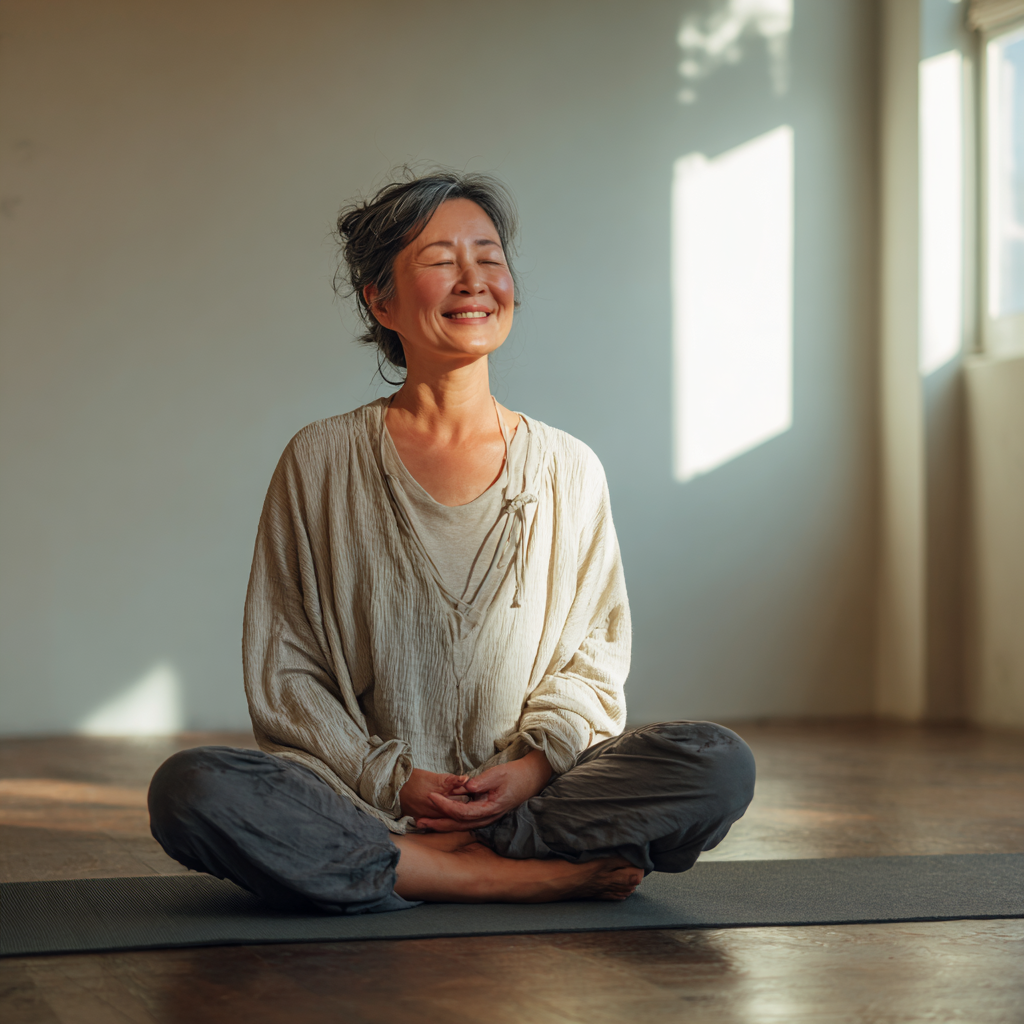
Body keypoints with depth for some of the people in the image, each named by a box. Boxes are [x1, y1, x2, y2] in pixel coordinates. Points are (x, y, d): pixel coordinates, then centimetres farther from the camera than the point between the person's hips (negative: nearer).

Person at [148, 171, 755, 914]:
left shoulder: (568, 471, 9)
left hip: (533, 793, 1)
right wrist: (390, 780, -11)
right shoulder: (322, 463, 4)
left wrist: (532, 763, -9)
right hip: (360, 799, -1)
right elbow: (282, 673, 3)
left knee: (720, 764, -23)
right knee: (190, 790, -31)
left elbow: (595, 657, 10)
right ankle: (536, 876, -26)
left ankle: (418, 860, -20)